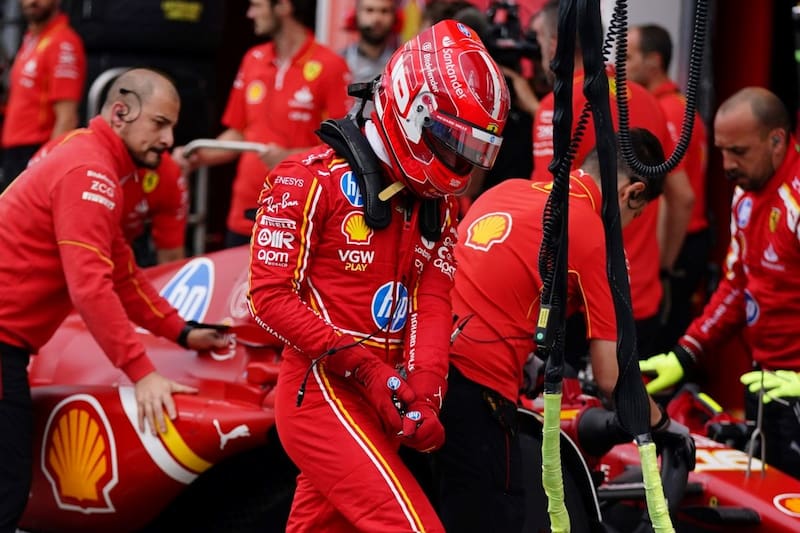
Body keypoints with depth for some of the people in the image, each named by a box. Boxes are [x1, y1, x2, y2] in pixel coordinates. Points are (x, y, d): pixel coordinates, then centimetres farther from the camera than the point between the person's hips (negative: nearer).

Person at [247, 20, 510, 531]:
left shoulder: (436, 203, 15)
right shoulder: (313, 180, -8)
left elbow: (431, 307, 5)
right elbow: (271, 296, -12)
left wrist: (423, 394, -14)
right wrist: (365, 368, -18)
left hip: (377, 399, 8)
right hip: (324, 391, -8)